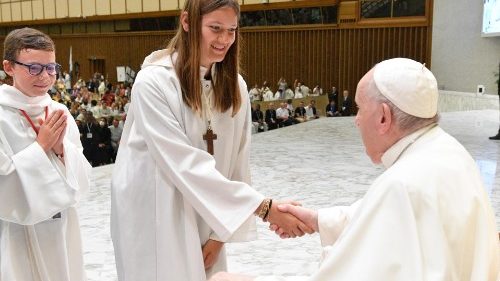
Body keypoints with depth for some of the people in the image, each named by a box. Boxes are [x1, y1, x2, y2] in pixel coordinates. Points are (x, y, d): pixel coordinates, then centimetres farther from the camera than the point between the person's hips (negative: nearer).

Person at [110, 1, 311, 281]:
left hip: (204, 220, 5)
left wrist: (219, 233, -3)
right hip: (154, 222, -4)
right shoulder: (154, 82, -19)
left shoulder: (235, 86, -2)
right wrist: (263, 206, -27)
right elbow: (186, 164, -25)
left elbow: (237, 162, 0)